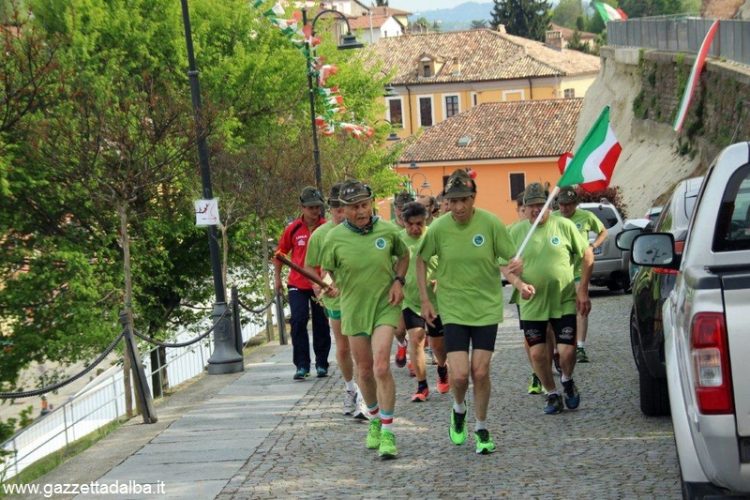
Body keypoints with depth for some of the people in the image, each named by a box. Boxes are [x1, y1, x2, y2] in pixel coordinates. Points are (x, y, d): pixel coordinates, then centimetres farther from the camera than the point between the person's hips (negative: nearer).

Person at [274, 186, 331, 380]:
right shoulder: (293, 229, 0)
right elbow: (280, 253, 11)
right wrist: (277, 278, 10)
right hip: (297, 284, 0)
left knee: (321, 324, 7)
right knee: (298, 321, -10)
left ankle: (321, 364, 19)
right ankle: (302, 365, -4)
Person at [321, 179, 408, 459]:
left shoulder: (387, 230, -6)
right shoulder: (334, 238, -7)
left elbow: (403, 255, 13)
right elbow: (328, 271, 10)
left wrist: (398, 281, -1)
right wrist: (339, 288, -4)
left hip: (385, 306, -2)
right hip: (354, 309, 2)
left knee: (381, 367, -16)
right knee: (364, 371, 12)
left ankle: (387, 432, -10)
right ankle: (374, 420, 37)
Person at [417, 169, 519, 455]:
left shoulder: (491, 223, -11)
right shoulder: (438, 228, -9)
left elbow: (510, 258, -3)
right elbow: (421, 260, 6)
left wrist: (516, 266, -27)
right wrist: (424, 300, 3)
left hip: (487, 308, 0)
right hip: (453, 309, 0)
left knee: (480, 372, 0)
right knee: (459, 374, -9)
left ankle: (481, 429, 22)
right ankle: (459, 410, 26)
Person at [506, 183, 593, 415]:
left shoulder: (564, 226, -3)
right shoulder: (517, 232, 1)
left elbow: (587, 256, 3)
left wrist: (583, 290, -3)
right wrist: (520, 284, -16)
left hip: (564, 302, -2)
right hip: (532, 305, 2)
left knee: (567, 352, -7)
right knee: (537, 354, 2)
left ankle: (567, 381, 25)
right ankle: (552, 394, 23)